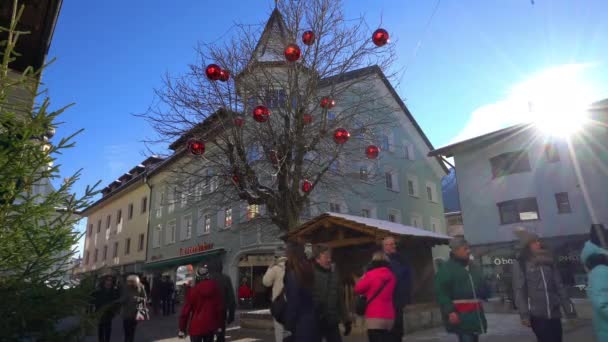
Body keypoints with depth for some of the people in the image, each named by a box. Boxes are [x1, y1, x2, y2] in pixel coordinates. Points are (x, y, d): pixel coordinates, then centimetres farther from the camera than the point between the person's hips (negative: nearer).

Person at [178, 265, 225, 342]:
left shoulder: (194, 290, -7)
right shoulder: (216, 287, -1)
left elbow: (186, 310, -5)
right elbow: (221, 307, 0)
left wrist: (182, 329, 3)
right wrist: (220, 325, 10)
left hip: (196, 326, -2)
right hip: (211, 326, 2)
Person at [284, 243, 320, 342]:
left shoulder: (292, 274, -15)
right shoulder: (308, 271, 6)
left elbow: (292, 302, -15)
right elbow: (311, 298, 9)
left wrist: (288, 325, -8)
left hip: (300, 321, -7)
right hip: (312, 319, 7)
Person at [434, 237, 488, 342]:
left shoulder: (472, 266, 15)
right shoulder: (445, 269, -11)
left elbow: (481, 286, 28)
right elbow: (441, 293, -17)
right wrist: (450, 312, -22)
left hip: (475, 312, 8)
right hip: (460, 314, -8)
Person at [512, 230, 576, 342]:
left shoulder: (549, 261, 11)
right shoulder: (520, 265, -5)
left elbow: (559, 286, 12)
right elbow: (519, 290, -9)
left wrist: (568, 307, 8)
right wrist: (524, 314, -14)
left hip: (554, 314, 5)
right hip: (537, 315, -4)